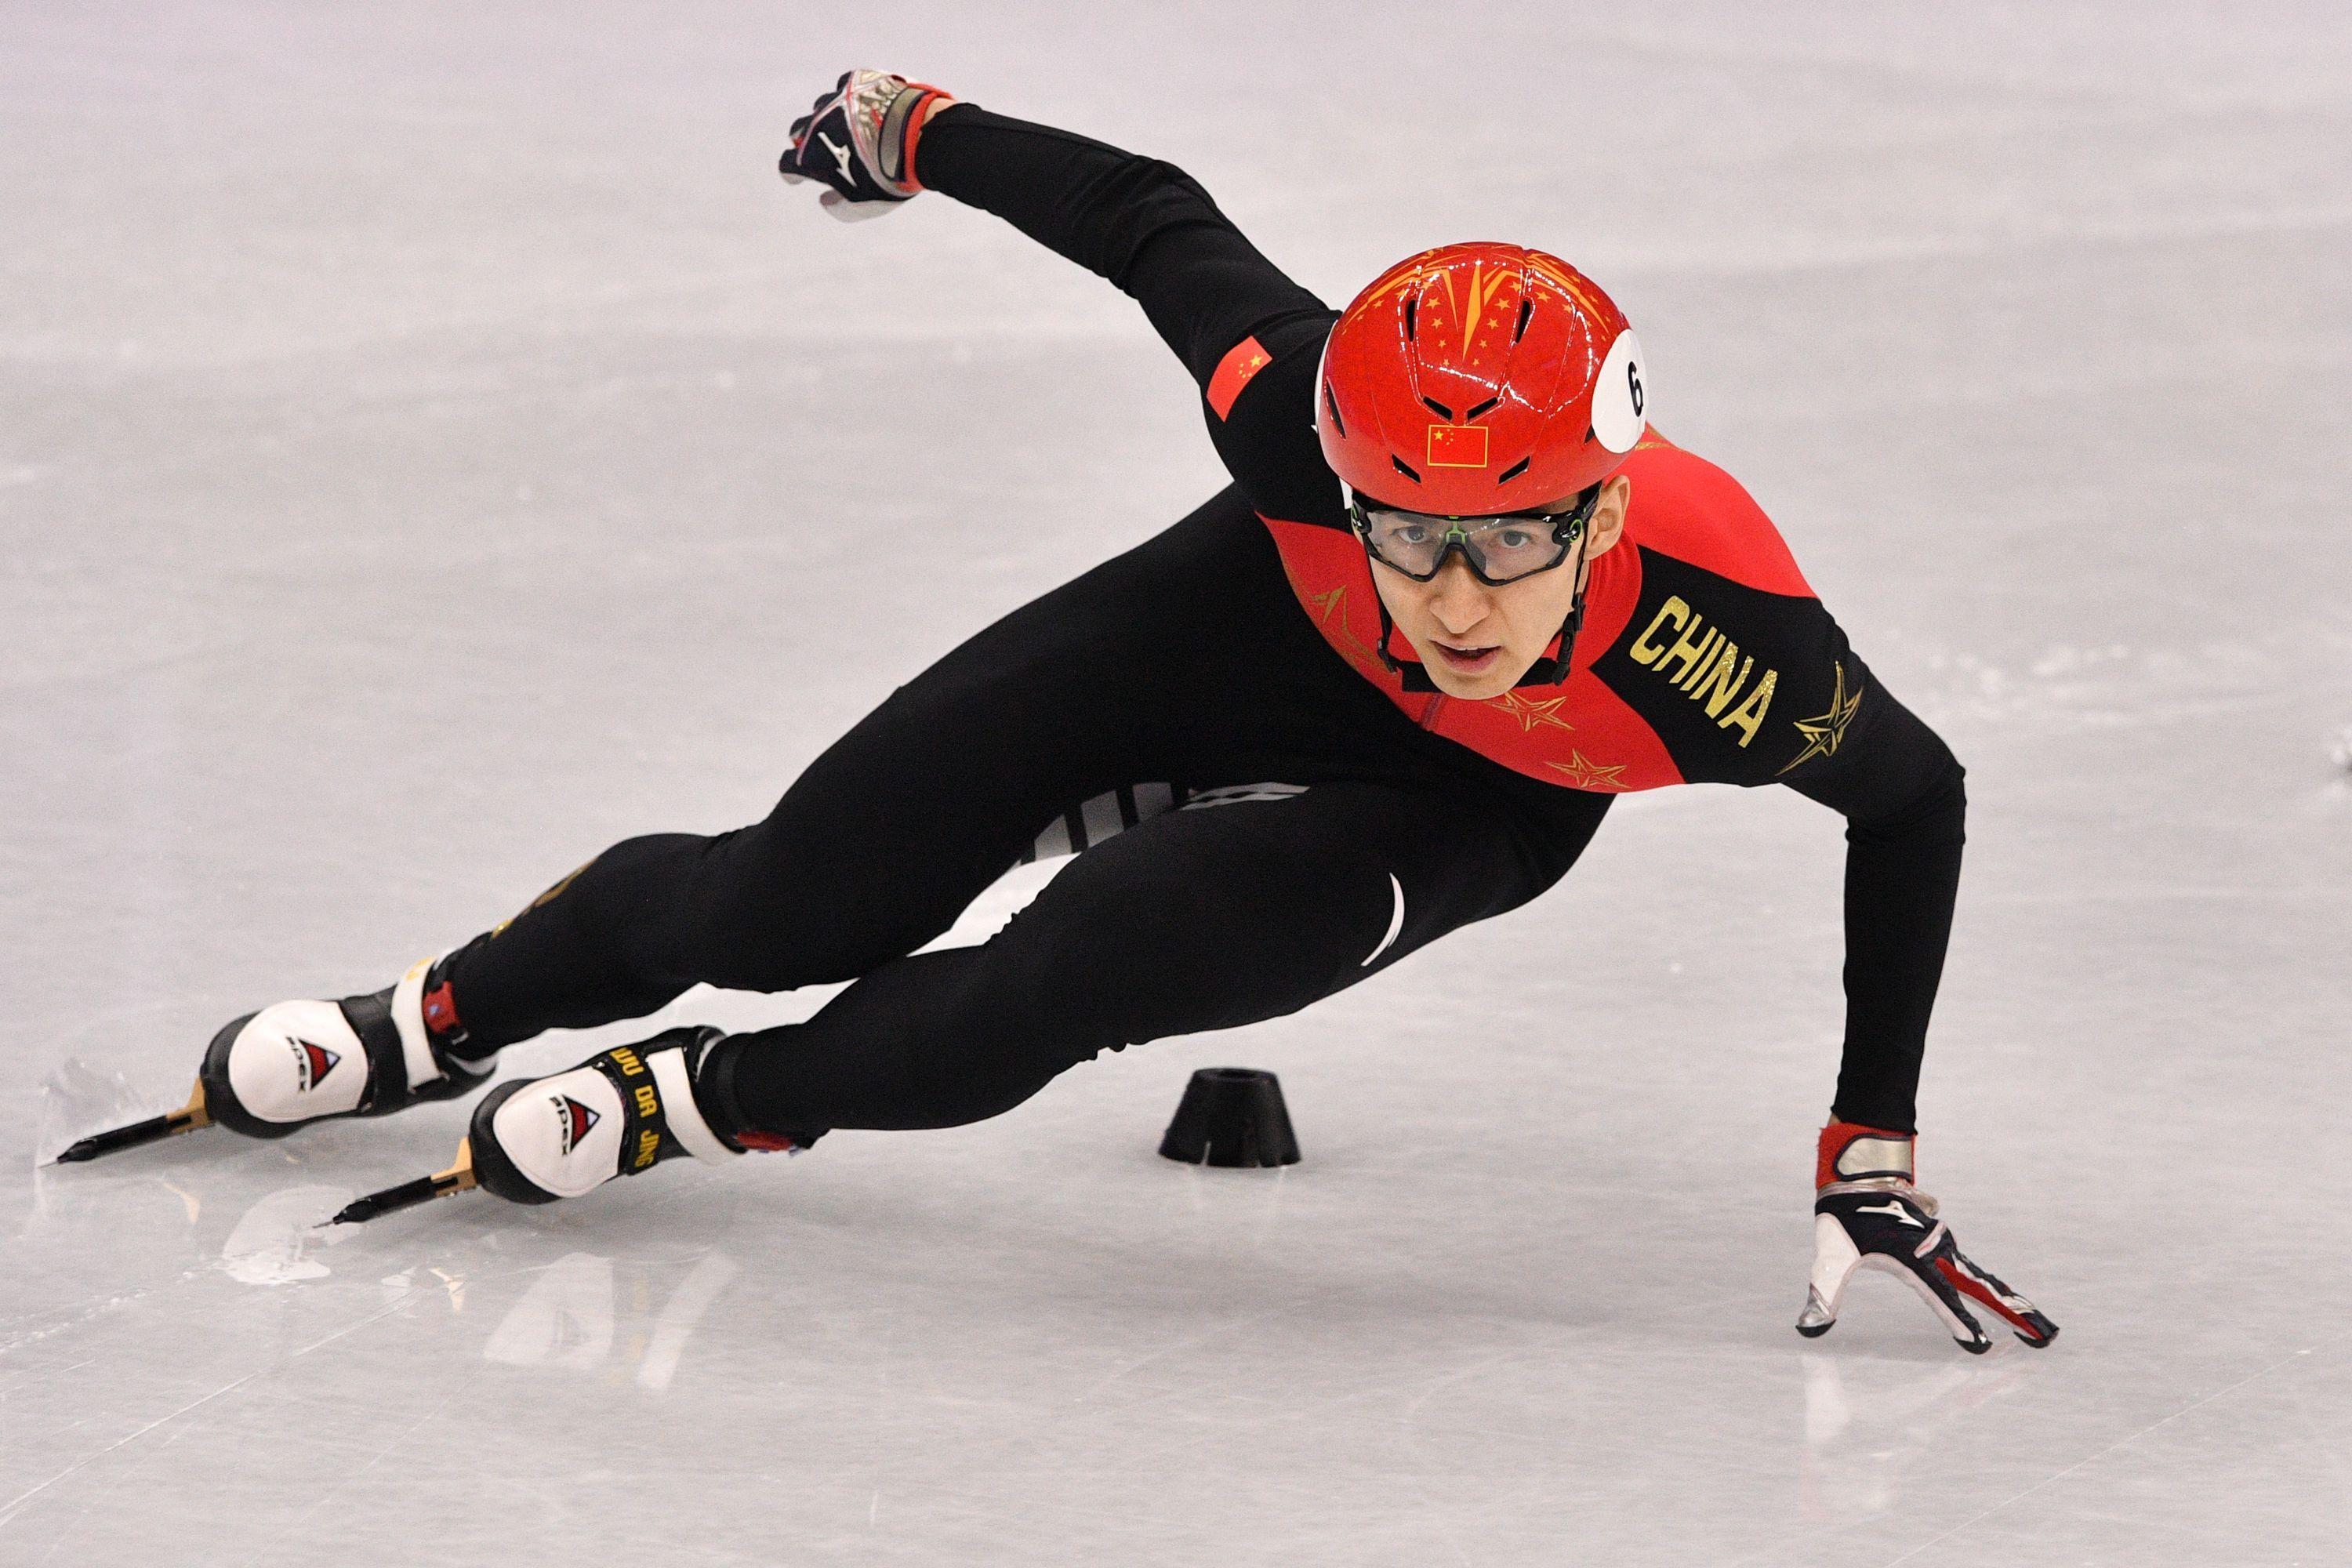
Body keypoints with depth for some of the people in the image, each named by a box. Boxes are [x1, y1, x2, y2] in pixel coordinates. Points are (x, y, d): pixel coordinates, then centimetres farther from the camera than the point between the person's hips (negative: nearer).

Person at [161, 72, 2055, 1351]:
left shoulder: (1723, 645, -41)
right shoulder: (1304, 420, -39)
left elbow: (1915, 797, -21)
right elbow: (1159, 222, -19)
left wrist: (1873, 1150, -17)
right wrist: (922, 130, -2)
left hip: (1469, 800, -1)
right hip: (1258, 631, 1)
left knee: (1100, 958, -26)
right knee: (781, 902, 2)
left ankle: (720, 1100, 2)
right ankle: (448, 1013, 32)